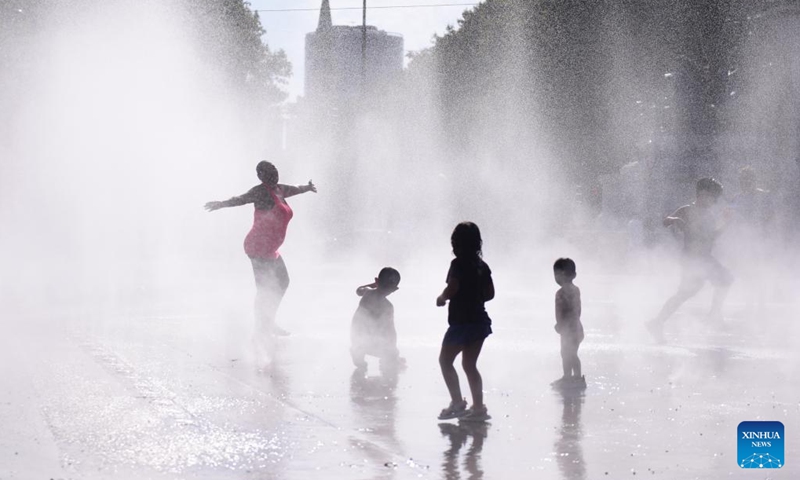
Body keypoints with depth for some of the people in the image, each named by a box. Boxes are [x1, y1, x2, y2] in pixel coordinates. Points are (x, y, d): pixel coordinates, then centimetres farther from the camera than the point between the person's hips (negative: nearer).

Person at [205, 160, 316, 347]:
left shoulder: (279, 190, 12)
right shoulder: (262, 191, -15)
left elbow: (294, 189, 35)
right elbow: (242, 199, -33)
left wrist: (308, 187, 56)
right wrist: (222, 204, -52)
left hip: (270, 250, 10)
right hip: (259, 249, -10)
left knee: (282, 282, 25)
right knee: (264, 290, -10)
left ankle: (269, 324, 40)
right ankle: (260, 335, -5)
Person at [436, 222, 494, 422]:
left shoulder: (459, 264, -13)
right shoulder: (482, 265, 8)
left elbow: (452, 289, -24)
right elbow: (490, 293, 11)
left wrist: (442, 298, -5)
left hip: (462, 321, -7)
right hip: (479, 320, 7)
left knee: (445, 361, 5)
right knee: (470, 365, 14)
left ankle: (457, 403, -4)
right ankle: (478, 408, 12)